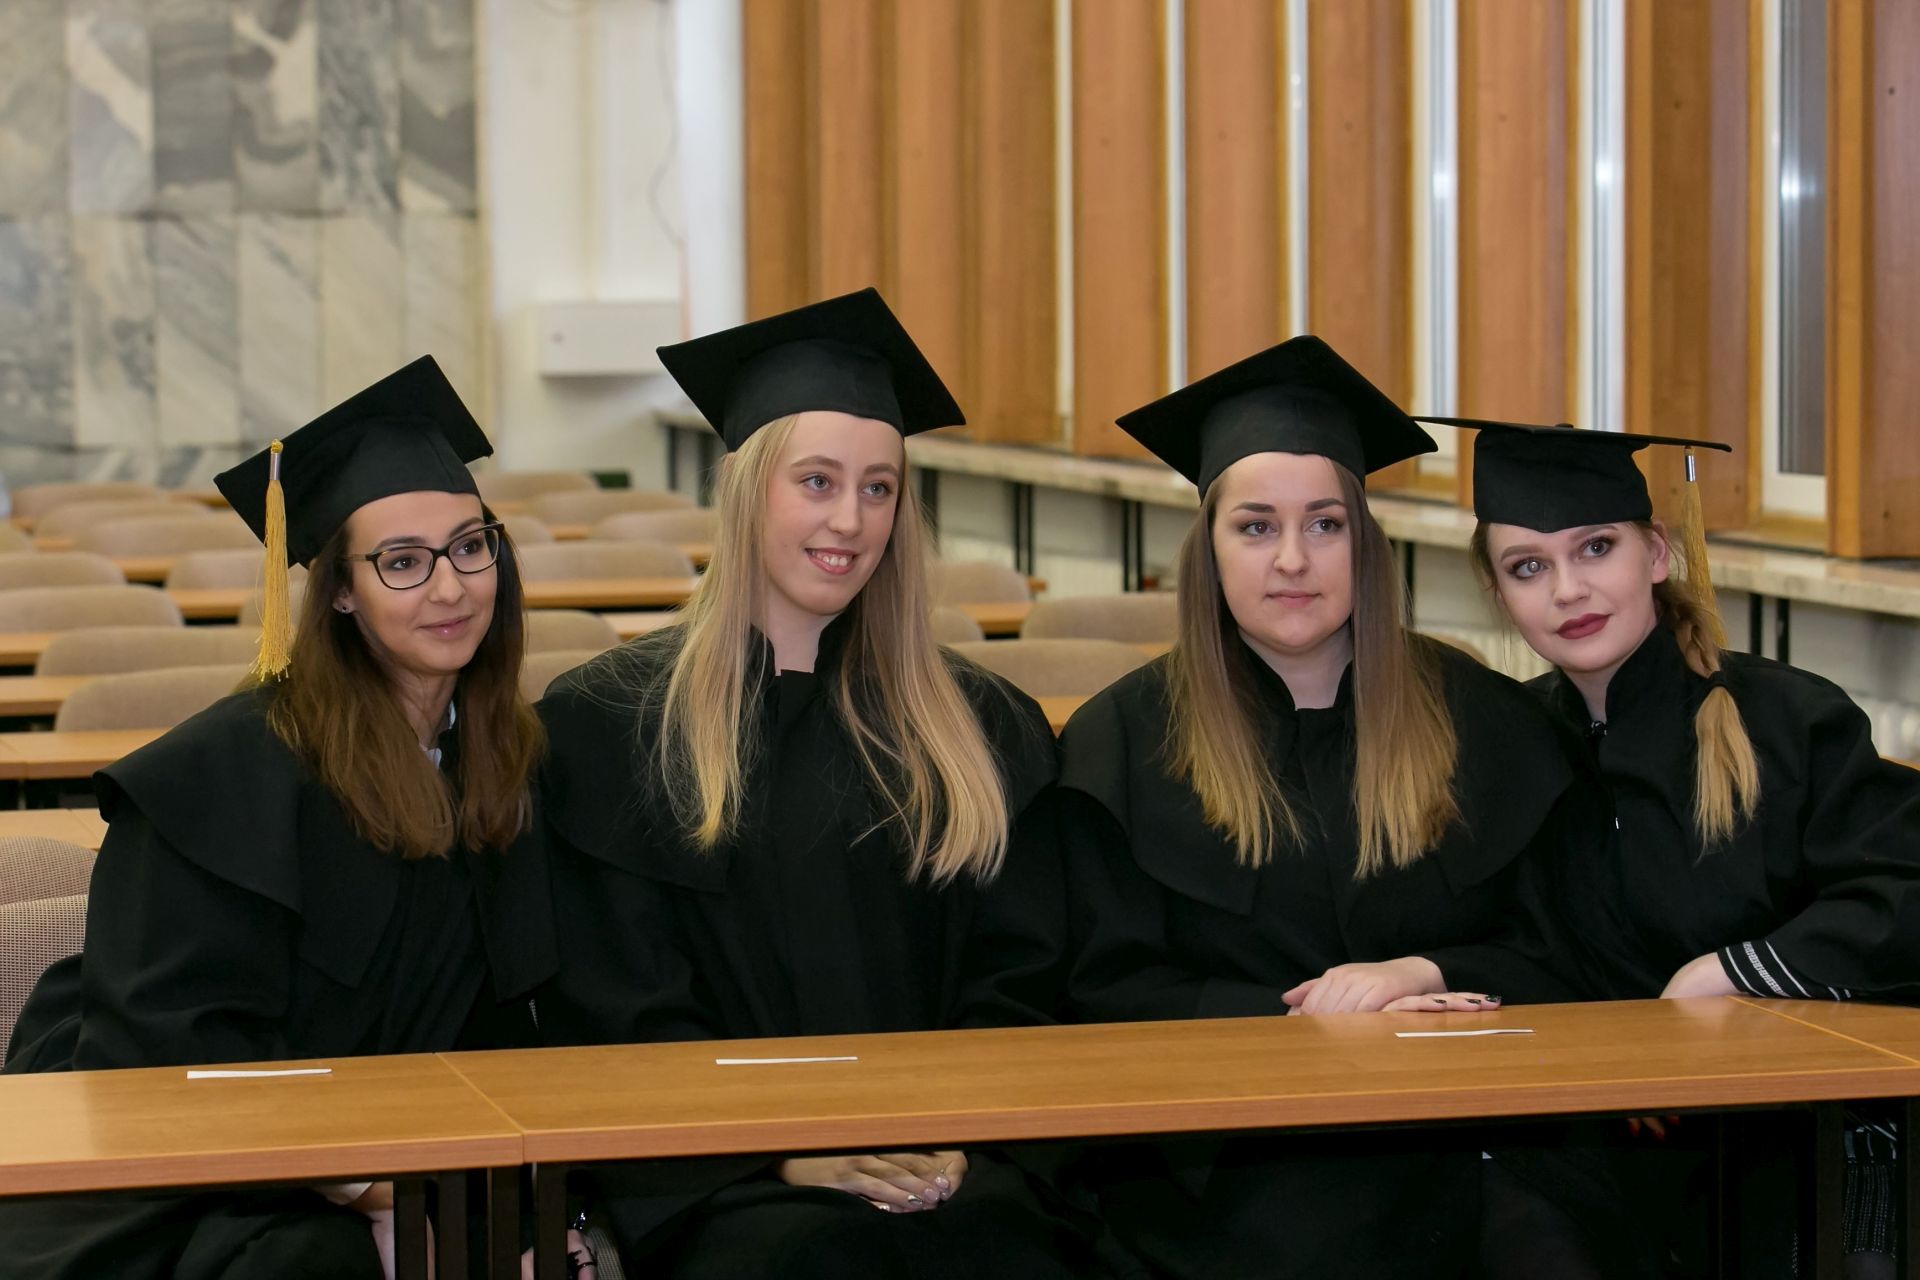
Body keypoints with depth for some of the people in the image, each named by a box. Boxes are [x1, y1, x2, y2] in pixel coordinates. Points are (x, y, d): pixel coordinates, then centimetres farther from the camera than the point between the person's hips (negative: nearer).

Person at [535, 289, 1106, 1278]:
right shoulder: (605, 727, 8)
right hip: (714, 1187, -2)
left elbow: (1017, 989, 11)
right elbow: (615, 1017, 1)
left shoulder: (980, 728, 16)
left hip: (955, 1169, 2)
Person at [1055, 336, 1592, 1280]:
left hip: (1444, 1153, 2)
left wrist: (1423, 976, -9)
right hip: (1215, 1161, -2)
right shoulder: (1124, 740, 7)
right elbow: (1108, 989, 1)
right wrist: (1316, 1020, -11)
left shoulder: (1485, 722, 12)